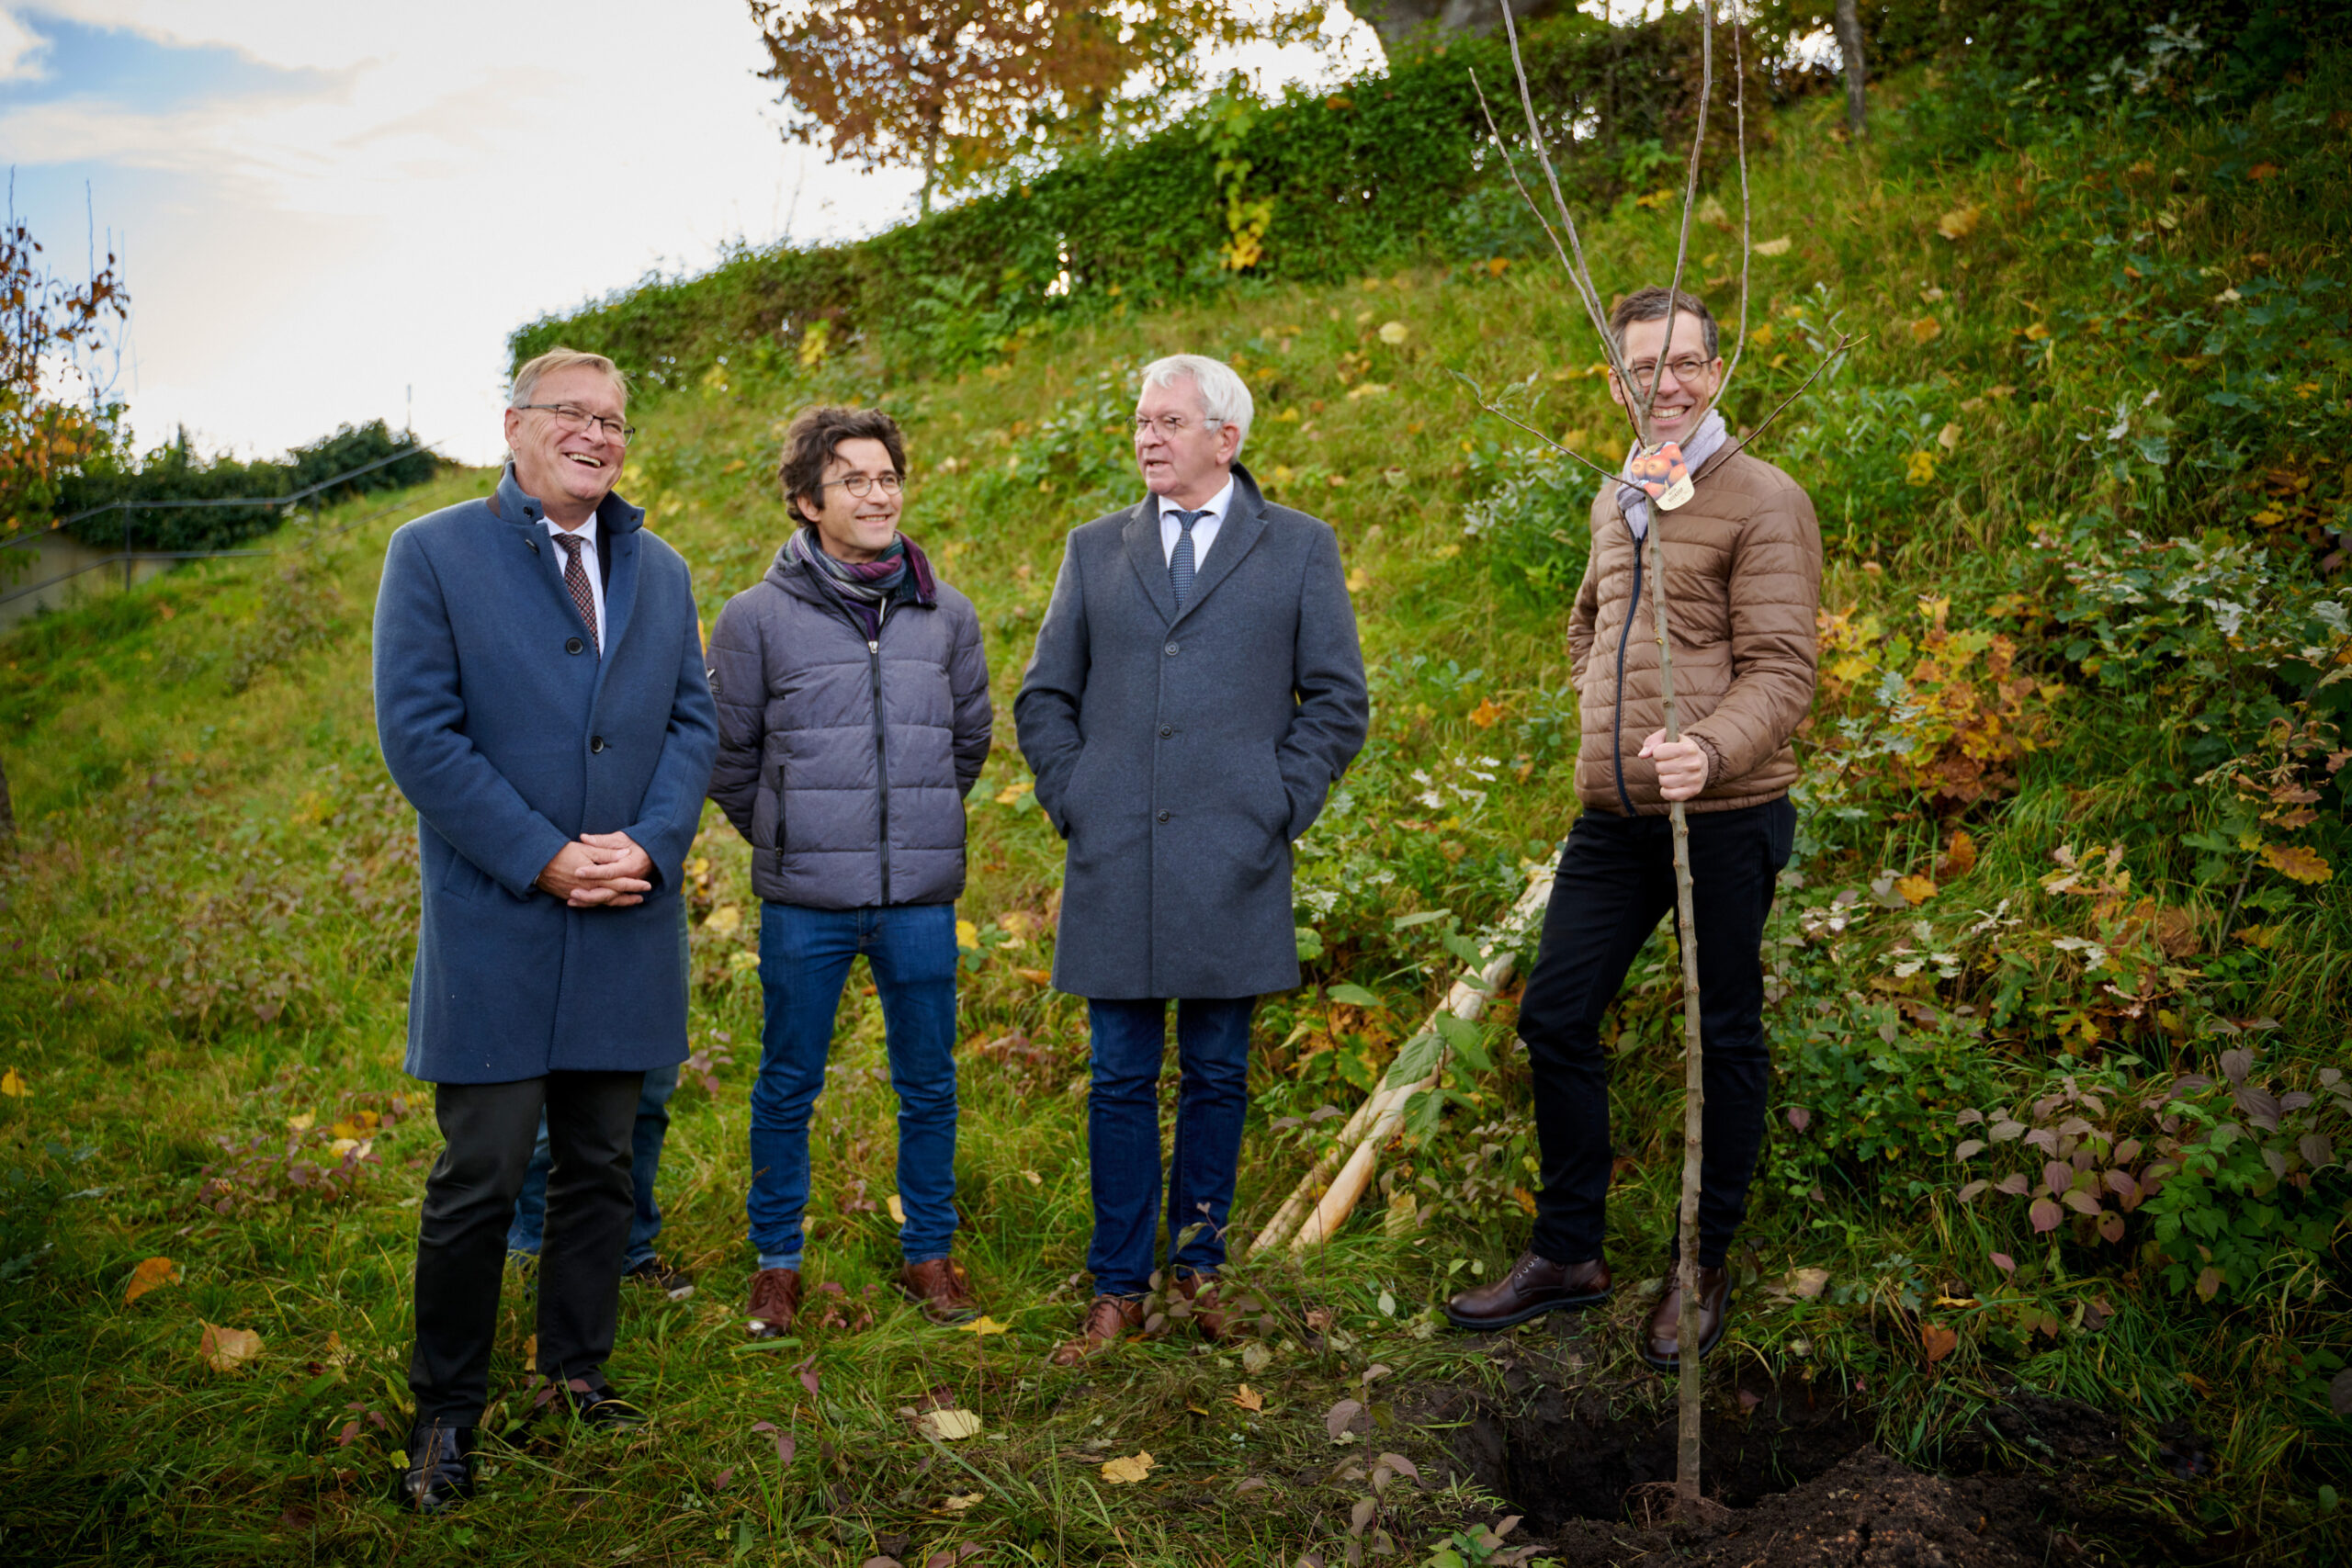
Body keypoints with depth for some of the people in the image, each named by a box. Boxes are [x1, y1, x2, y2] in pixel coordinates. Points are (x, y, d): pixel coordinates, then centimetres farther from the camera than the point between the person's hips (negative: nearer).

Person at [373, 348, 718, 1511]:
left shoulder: (659, 571, 13)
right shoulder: (432, 553, -1)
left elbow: (693, 723, 8)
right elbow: (417, 730, -8)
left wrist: (649, 846, -9)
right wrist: (543, 858, -14)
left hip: (627, 924, 4)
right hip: (494, 926, -4)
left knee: (600, 1168, 12)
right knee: (479, 1181, 0)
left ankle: (579, 1375, 28)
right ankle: (445, 1413, 16)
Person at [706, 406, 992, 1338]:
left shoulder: (947, 615, 4)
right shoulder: (758, 618, -3)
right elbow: (729, 754, 6)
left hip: (922, 900, 2)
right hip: (804, 902, -2)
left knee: (929, 1084, 11)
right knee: (788, 1086, 9)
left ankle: (929, 1252, 27)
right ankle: (776, 1261, 25)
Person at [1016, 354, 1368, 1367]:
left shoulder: (1300, 550, 6)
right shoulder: (1096, 550, 12)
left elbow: (1338, 701, 5)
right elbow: (1044, 697, 15)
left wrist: (1279, 806, -3)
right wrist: (1073, 801, 3)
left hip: (1233, 865, -1)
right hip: (1114, 863, 2)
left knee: (1217, 1075, 8)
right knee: (1122, 1079, 5)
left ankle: (1198, 1263, 24)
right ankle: (1119, 1286, 16)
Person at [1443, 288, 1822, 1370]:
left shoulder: (1762, 502, -7)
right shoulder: (1614, 502, 14)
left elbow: (1782, 670, -15)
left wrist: (1710, 749, -31)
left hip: (1723, 818, -6)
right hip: (1612, 818, 7)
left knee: (1723, 1037, 5)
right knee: (1554, 1016, 7)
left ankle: (1703, 1269, 22)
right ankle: (1567, 1252, 22)